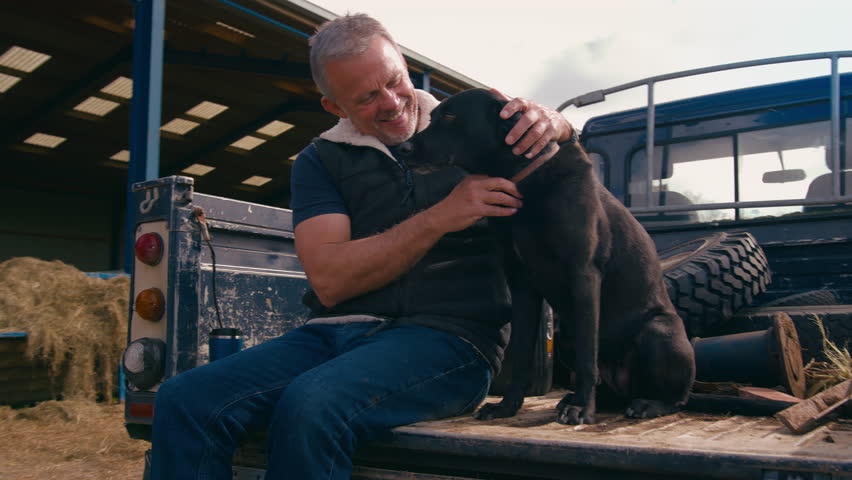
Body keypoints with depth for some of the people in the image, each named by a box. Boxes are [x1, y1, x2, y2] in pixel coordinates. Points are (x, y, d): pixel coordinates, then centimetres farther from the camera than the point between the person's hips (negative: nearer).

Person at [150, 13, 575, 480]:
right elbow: (329, 280, -5)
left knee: (309, 406, -32)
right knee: (184, 399, -20)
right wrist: (441, 217, -14)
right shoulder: (320, 160, 10)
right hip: (336, 332, 3)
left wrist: (550, 122, -11)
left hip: (448, 337, -2)